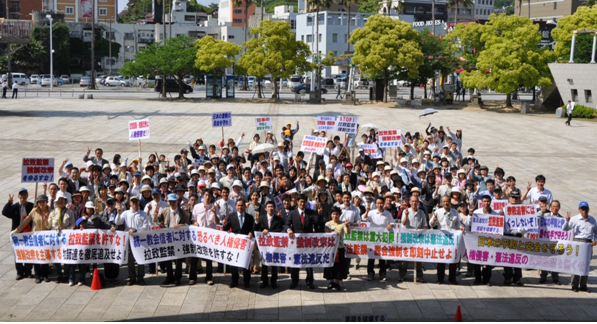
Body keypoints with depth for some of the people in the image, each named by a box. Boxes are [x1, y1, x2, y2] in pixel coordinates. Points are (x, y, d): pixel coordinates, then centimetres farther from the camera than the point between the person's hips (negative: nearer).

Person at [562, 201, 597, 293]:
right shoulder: (575, 219, 0)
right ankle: (575, 285, 4)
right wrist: (567, 221, -21)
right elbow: (564, 229, -3)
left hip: (589, 243, 3)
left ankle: (583, 285, 14)